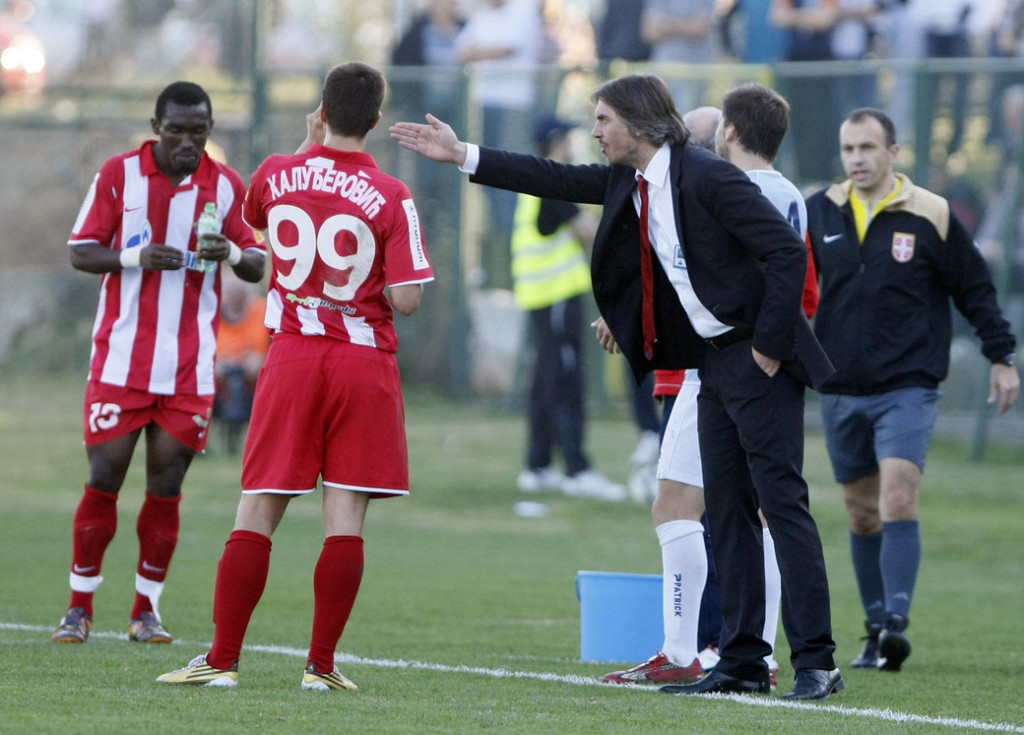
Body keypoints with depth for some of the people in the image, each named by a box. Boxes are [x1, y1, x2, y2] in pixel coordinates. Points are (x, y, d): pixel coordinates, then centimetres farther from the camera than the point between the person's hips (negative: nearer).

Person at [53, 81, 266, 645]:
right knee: (103, 480, -3)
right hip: (120, 360, -1)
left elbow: (257, 266, 6)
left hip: (190, 368, 1)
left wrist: (232, 254, -17)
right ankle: (79, 607, 7)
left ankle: (146, 609, 11)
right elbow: (79, 253, -1)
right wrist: (135, 256, -19)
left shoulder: (226, 186, 4)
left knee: (165, 488, 1)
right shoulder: (119, 174, 0)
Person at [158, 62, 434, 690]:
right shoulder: (390, 197, -8)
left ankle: (223, 659, 3)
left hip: (293, 355, 2)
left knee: (258, 513, 6)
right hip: (365, 362, -2)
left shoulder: (277, 175, 1)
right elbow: (406, 299, -12)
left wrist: (312, 150, 30)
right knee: (345, 519, 0)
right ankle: (322, 664, -1)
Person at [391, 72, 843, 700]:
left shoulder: (708, 177, -17)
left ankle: (816, 664, -11)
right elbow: (556, 180, 19)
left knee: (781, 501, -10)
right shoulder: (627, 182, 9)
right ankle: (743, 661, 12)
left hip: (758, 362, -9)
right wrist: (462, 155, 17)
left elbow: (789, 252, -20)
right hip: (715, 363, 9)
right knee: (727, 508, 8)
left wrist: (769, 346, -18)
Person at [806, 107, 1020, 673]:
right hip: (840, 390, 4)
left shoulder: (930, 216, -2)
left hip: (907, 387, -4)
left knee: (898, 500, -19)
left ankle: (896, 621, -23)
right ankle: (877, 630, 15)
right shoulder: (820, 213, 6)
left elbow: (974, 287, 4)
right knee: (863, 515, 8)